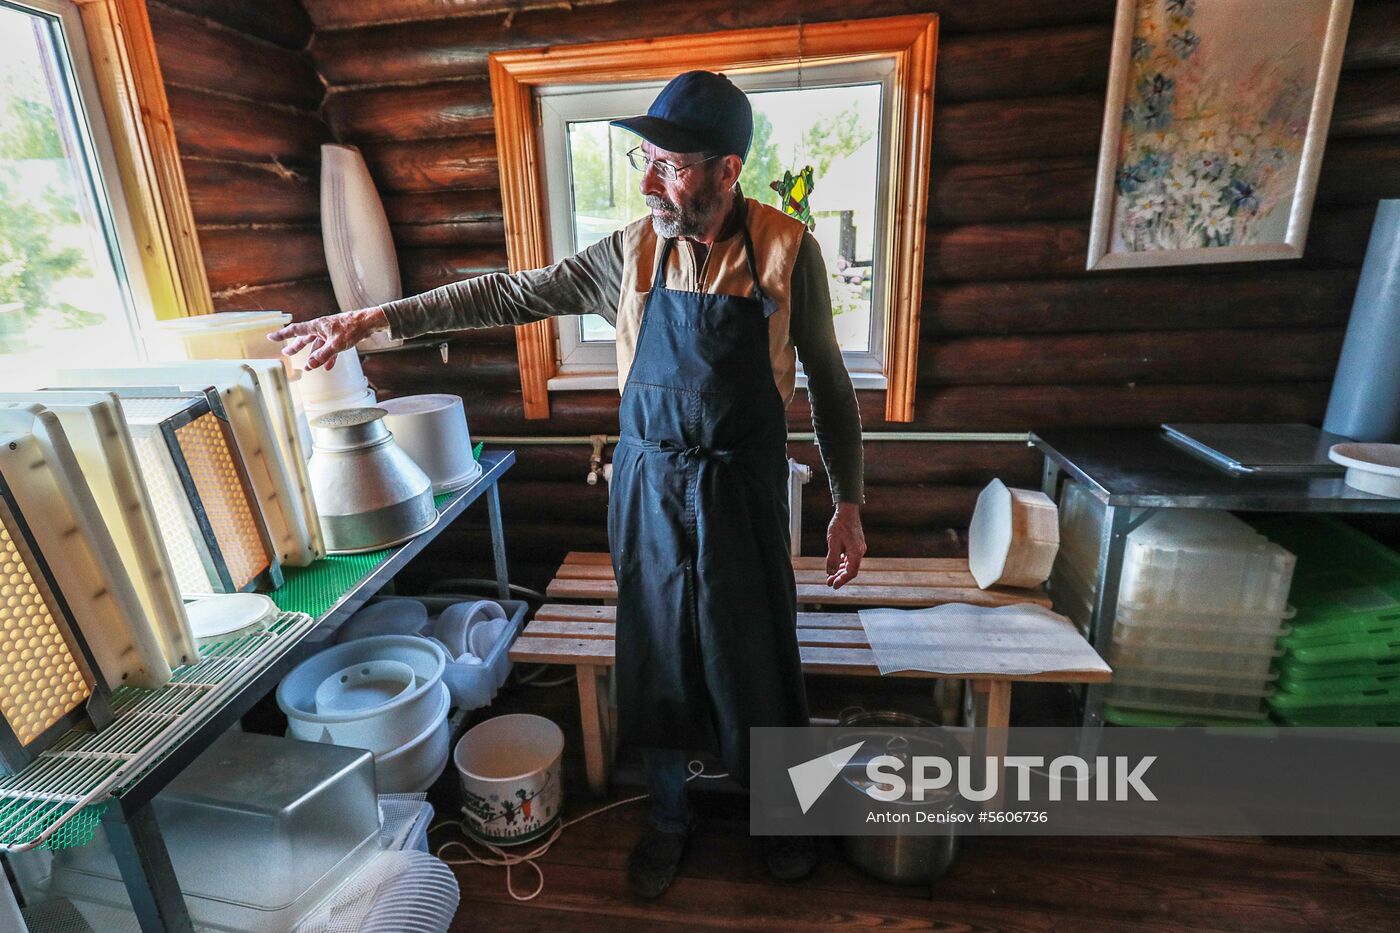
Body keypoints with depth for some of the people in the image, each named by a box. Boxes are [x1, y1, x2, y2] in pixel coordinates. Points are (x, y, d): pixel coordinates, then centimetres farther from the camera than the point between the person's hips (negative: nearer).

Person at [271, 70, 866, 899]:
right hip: (649, 488, 2)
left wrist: (849, 503, -2)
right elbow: (511, 295, 2)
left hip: (743, 490, -1)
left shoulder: (788, 250, -7)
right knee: (658, 659, 14)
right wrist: (375, 319, -3)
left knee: (758, 663, 12)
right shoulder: (631, 253, -1)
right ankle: (671, 816, 41)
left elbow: (828, 380, -1)